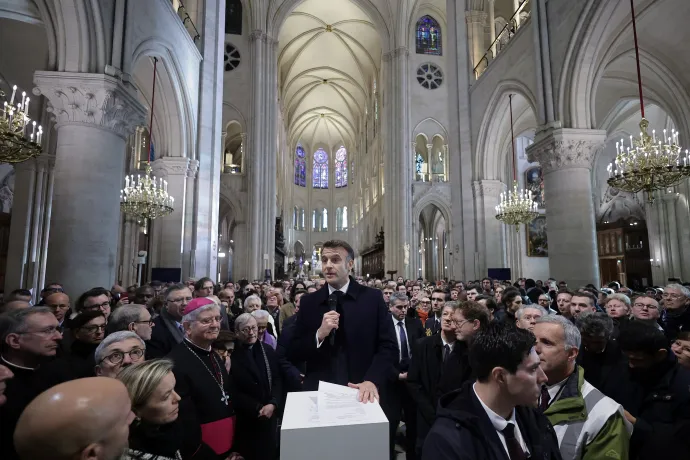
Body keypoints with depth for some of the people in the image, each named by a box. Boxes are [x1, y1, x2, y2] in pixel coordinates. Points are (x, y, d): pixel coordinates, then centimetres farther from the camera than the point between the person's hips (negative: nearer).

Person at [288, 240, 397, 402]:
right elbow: (292, 353, -2)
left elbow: (389, 346, -7)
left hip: (361, 393, -1)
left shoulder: (373, 298, -6)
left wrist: (372, 380, -22)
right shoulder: (309, 302, -2)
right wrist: (319, 335, -18)